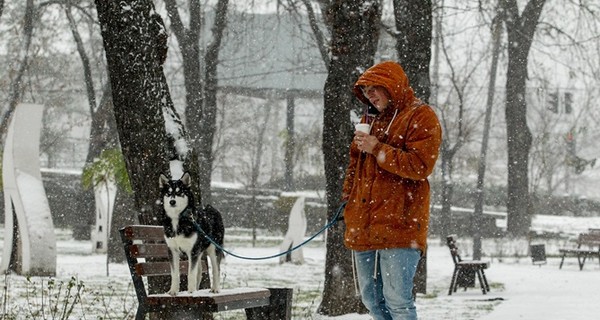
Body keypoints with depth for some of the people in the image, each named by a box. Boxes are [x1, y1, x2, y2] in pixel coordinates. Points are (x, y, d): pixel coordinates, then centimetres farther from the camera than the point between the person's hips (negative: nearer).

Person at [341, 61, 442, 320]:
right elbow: (355, 163, 30)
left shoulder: (420, 117, -3)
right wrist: (347, 196, 17)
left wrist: (377, 149, -15)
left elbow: (419, 166, -15)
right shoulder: (370, 118, 21)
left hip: (398, 227, -8)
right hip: (363, 227, 8)